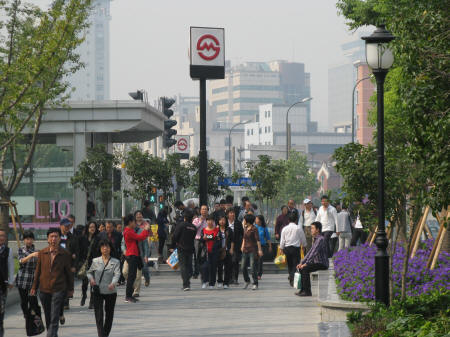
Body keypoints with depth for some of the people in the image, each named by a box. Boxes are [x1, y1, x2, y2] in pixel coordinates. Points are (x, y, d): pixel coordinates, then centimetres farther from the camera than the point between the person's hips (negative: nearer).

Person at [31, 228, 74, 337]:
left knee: (54, 319, -12)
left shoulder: (65, 254, -3)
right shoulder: (42, 253, 4)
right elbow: (38, 271, 10)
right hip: (44, 290, 4)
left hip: (58, 290, -3)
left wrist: (70, 289, 7)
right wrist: (34, 287, 9)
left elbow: (69, 273, 4)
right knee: (48, 318, 14)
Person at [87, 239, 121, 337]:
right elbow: (89, 272, 17)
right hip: (98, 292, 0)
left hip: (111, 292, 0)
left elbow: (117, 274, -14)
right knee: (99, 315, -10)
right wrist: (91, 279, -7)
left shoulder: (115, 262, 0)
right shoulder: (95, 261, 4)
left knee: (109, 315, 11)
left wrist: (113, 283, -34)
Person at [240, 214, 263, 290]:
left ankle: (255, 284, 0)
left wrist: (259, 250, -18)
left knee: (253, 267, -7)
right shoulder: (245, 228, 10)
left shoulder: (254, 229, -11)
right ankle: (247, 281, 27)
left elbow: (257, 240, -14)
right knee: (243, 267, 7)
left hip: (253, 250, -7)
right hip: (245, 250, 7)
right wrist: (243, 246, 17)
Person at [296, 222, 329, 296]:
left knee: (305, 269, -24)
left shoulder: (320, 239, -15)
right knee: (301, 268, 3)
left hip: (322, 264, -10)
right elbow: (310, 252, 19)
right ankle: (303, 289, 4)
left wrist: (306, 264, -23)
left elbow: (314, 253, -22)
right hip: (317, 262, 10)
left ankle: (307, 291, -19)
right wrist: (301, 262, 10)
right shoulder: (315, 239, 17)